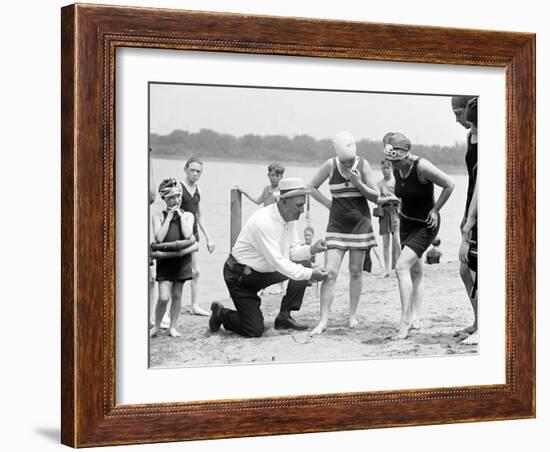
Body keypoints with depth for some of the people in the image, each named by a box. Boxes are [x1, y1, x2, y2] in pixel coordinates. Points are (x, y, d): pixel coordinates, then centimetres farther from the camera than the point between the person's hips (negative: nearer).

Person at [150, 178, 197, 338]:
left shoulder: (187, 216, 4)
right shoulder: (158, 216, -1)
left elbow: (187, 235, -13)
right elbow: (159, 238, -16)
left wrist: (181, 215, -8)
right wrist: (169, 217, -11)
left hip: (182, 258, 2)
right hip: (165, 259, -2)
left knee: (176, 295, 9)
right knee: (163, 297, -10)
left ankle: (173, 327, 21)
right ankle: (156, 326, 8)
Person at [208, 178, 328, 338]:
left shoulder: (290, 218, -4)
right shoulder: (263, 222, -31)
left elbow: (293, 251, 4)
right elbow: (277, 262, -31)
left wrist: (311, 249, -17)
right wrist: (310, 274, -30)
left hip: (265, 271, 9)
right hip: (240, 276, -9)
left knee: (304, 266, -6)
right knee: (255, 330, -12)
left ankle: (284, 318, 5)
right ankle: (220, 314, 16)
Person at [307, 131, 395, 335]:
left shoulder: (363, 165, -7)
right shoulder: (330, 165, -7)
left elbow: (376, 197, -5)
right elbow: (312, 187, 6)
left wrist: (358, 184, -21)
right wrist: (329, 204, -3)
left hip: (360, 223, 1)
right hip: (337, 224, 0)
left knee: (356, 271, 6)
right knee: (330, 272, -10)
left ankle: (353, 315, 20)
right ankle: (323, 321, -9)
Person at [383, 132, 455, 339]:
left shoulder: (422, 167, -25)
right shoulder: (397, 169, -3)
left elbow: (449, 185, -18)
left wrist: (435, 209, -13)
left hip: (425, 225, -7)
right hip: (406, 222, 7)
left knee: (402, 267, -19)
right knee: (415, 271, 13)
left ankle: (405, 320, -15)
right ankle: (414, 317, 20)